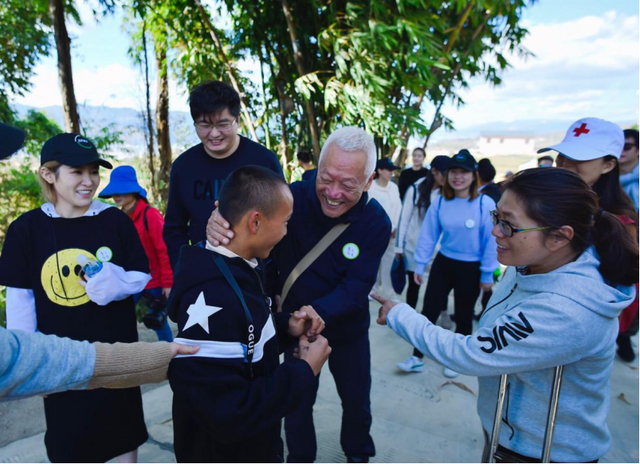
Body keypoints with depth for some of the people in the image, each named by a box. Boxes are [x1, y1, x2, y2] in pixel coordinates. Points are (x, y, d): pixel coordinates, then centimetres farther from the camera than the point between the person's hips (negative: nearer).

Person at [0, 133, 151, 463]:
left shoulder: (116, 221, -10)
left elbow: (143, 276, -4)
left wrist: (114, 281, -24)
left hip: (116, 351, 0)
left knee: (124, 423, 18)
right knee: (67, 435, 18)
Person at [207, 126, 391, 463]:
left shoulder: (376, 223, -21)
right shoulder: (295, 197, -23)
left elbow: (356, 288, -26)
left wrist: (317, 313, -44)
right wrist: (220, 221, -50)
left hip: (347, 327, 1)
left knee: (356, 397, 22)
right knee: (297, 400, 16)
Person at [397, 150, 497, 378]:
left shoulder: (485, 204, -17)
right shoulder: (440, 202, -7)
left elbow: (491, 242, -12)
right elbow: (428, 235, -2)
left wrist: (487, 275, -8)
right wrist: (420, 265, -1)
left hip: (471, 269, -2)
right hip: (443, 264, 3)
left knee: (463, 317, 16)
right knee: (428, 311, 6)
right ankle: (417, 358, 21)